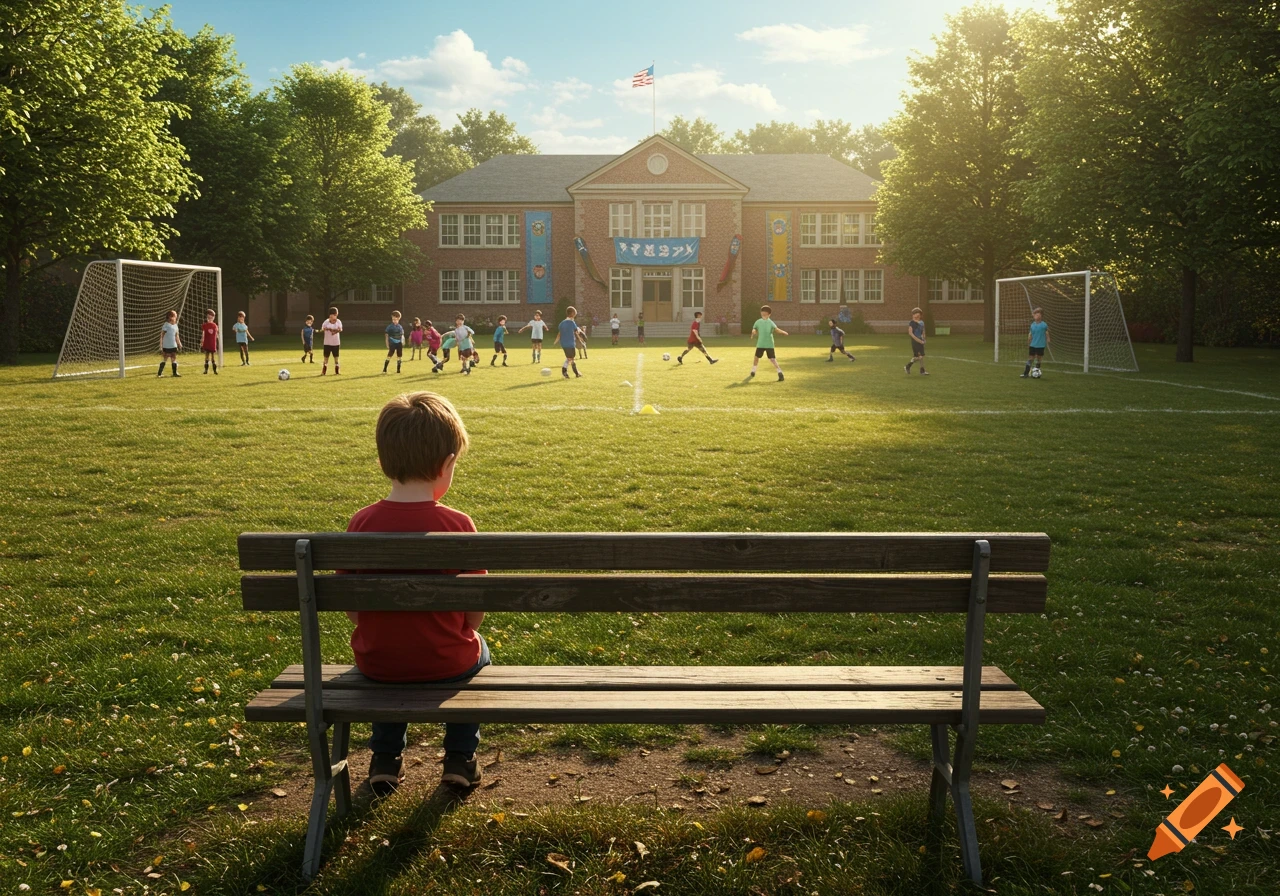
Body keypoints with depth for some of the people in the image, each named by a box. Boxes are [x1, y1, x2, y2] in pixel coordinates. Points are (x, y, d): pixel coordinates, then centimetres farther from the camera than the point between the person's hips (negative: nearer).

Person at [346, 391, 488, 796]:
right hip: (445, 663, -2)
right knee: (477, 651, 32)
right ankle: (460, 758, 32)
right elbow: (474, 614, -13)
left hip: (377, 663, 3)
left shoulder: (361, 523, -12)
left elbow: (351, 608, -3)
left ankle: (385, 758, 37)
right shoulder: (457, 525, -19)